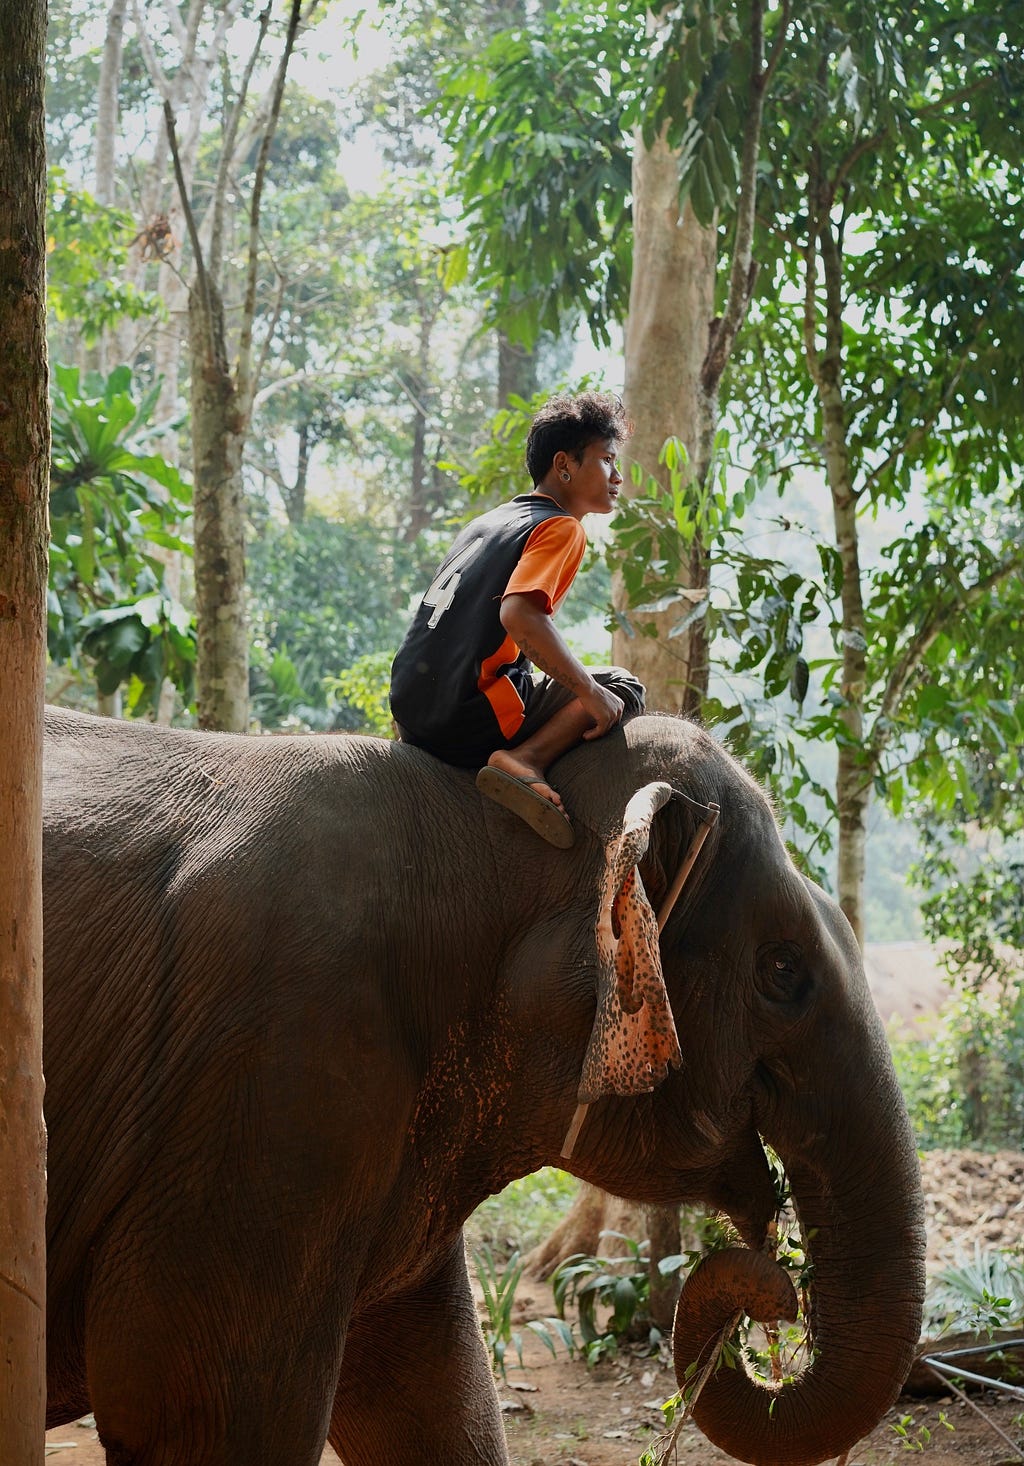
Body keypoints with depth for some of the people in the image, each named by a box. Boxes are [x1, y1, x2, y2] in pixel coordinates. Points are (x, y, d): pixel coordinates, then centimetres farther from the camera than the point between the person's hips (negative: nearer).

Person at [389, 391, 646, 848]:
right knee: (622, 687, -2)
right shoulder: (560, 528, -6)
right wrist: (591, 693, -17)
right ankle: (524, 760, -17)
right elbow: (519, 614, -23)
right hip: (470, 719, -8)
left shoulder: (490, 521, 20)